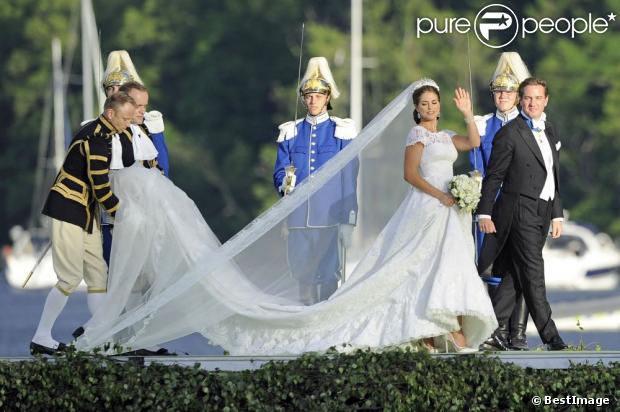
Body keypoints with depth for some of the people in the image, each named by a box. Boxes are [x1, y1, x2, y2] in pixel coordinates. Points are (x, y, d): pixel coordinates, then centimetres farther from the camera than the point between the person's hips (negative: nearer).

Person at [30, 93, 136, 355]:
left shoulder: (103, 134, 11)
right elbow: (102, 190, -20)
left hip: (86, 214, 10)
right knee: (71, 277, -9)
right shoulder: (96, 139, -20)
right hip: (68, 212, -10)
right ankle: (41, 339, -3)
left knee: (97, 275, 7)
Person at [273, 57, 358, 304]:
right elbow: (279, 172, 13)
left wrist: (348, 221, -4)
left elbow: (349, 179, 2)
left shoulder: (342, 132, 4)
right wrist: (284, 186, -12)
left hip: (330, 217, -3)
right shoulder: (291, 133, 12)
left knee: (330, 276, -6)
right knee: (302, 275, 5)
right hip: (298, 217, 3)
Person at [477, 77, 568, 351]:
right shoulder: (509, 134, -7)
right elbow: (493, 176, -6)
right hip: (520, 211, -7)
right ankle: (549, 334, -7)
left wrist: (557, 214, 16)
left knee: (518, 272, 8)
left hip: (543, 211, 7)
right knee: (533, 272, -7)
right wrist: (484, 213, -7)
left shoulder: (550, 132, 15)